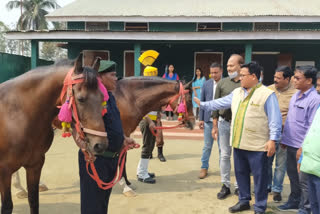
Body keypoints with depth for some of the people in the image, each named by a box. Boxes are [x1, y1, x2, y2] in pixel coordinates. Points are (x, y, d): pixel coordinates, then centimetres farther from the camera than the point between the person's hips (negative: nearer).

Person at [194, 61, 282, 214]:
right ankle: (244, 201, 36)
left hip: (258, 146, -7)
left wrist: (273, 139, -19)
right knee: (240, 173, 18)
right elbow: (220, 103, 15)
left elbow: (275, 119, -13)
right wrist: (202, 104, 12)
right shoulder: (236, 92, 10)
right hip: (239, 143, 7)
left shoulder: (267, 94, -11)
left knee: (259, 177, 6)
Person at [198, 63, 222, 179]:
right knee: (207, 146, 10)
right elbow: (202, 101, 8)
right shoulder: (206, 84, 5)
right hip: (208, 120, 3)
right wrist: (201, 118, 4)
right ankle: (204, 167, 22)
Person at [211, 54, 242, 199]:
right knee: (224, 155, 9)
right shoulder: (222, 83, 3)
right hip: (224, 123, 2)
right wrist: (215, 126, 4)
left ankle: (239, 186, 23)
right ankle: (225, 185, 22)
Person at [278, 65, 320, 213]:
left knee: (303, 179, 6)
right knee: (292, 175, 20)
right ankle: (294, 201, 37)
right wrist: (284, 138, 16)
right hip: (291, 144, 8)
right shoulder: (295, 96, 8)